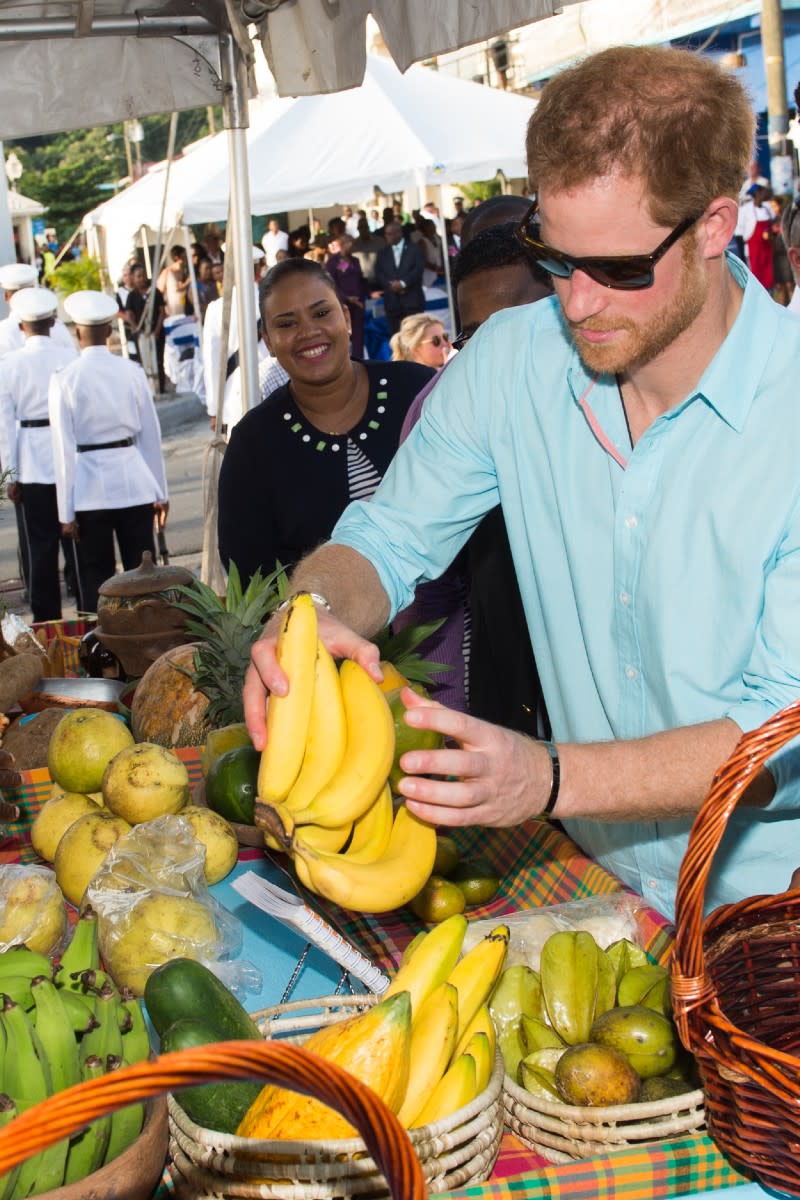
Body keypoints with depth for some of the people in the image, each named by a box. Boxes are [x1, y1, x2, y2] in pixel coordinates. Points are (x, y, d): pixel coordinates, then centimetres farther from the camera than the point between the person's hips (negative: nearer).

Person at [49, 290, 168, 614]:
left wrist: (66, 511, -1)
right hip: (134, 484, 2)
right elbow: (151, 435, 4)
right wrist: (160, 491, 13)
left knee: (95, 580, 6)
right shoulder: (132, 372, -1)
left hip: (89, 489, -2)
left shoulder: (65, 380, -8)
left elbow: (64, 448, -7)